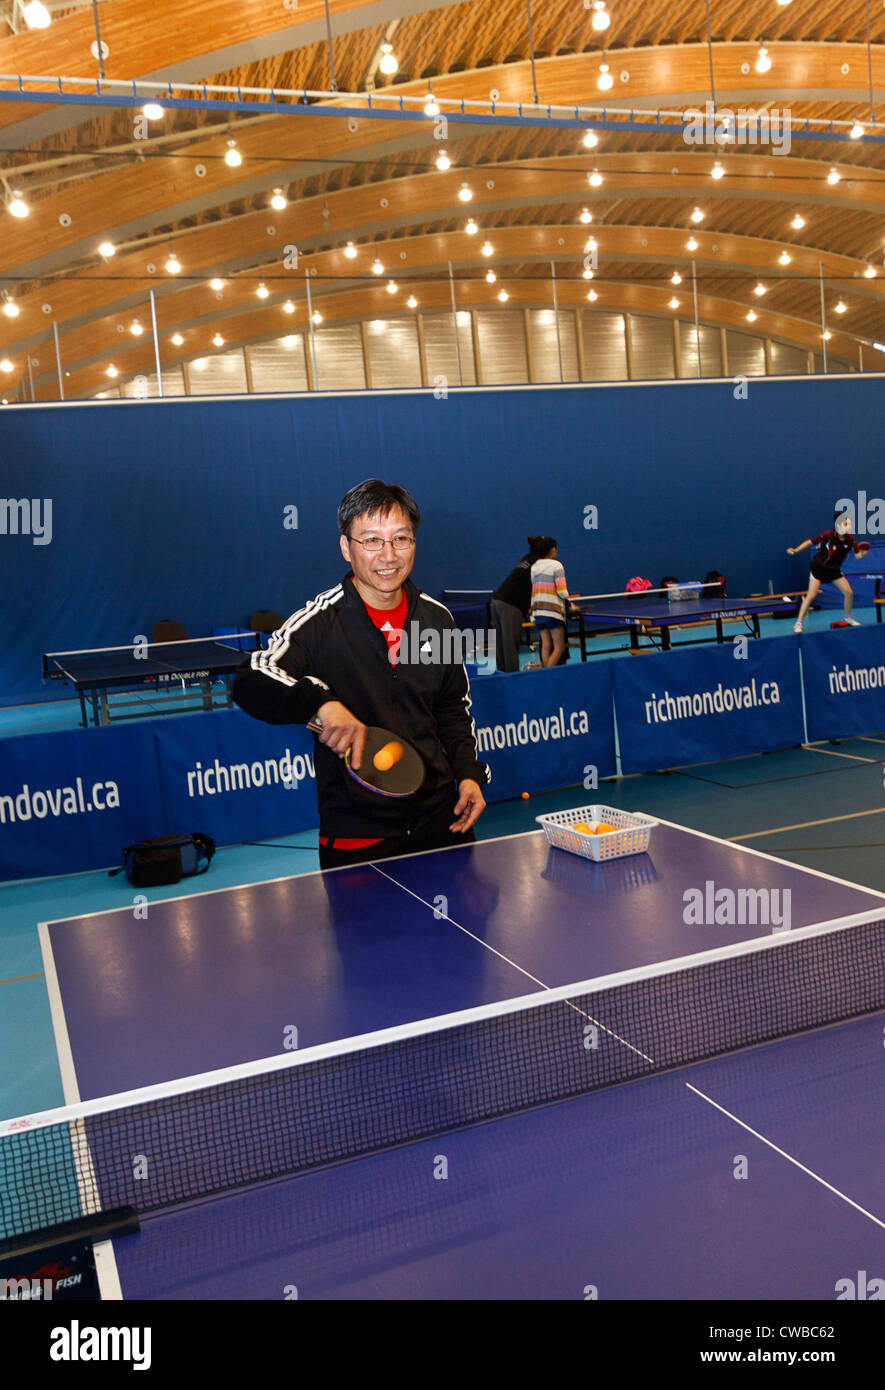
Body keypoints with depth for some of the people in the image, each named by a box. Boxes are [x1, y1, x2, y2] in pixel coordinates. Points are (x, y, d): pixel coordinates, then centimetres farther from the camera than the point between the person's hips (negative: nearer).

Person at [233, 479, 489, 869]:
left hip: (441, 822, 5)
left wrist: (468, 772, 3)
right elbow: (249, 681, -22)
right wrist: (320, 701, -38)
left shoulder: (437, 619, 4)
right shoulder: (319, 621, -12)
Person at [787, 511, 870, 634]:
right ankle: (798, 623, -4)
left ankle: (848, 618, 25)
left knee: (849, 593, 0)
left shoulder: (849, 539, -8)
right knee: (811, 595, -14)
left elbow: (857, 554, -2)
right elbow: (810, 542, -16)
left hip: (834, 569, 5)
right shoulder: (828, 535, -23)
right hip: (818, 567, -5)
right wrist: (796, 550, -26)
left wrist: (862, 553, -25)